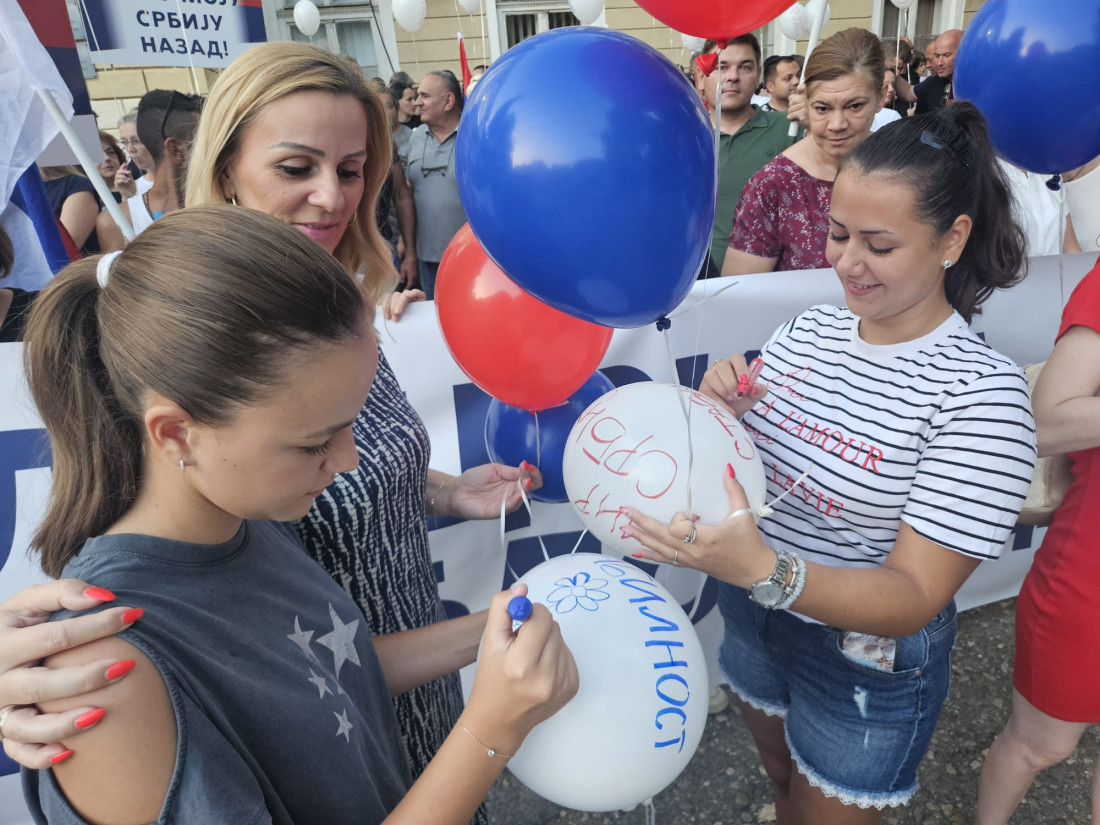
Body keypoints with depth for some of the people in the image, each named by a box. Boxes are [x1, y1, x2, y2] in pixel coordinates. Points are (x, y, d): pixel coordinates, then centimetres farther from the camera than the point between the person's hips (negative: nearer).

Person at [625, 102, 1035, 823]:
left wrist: (761, 568, -43)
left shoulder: (982, 390, -25)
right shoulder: (807, 331, -9)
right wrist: (722, 413, -21)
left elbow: (913, 598, -27)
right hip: (753, 619, 5)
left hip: (867, 665, -5)